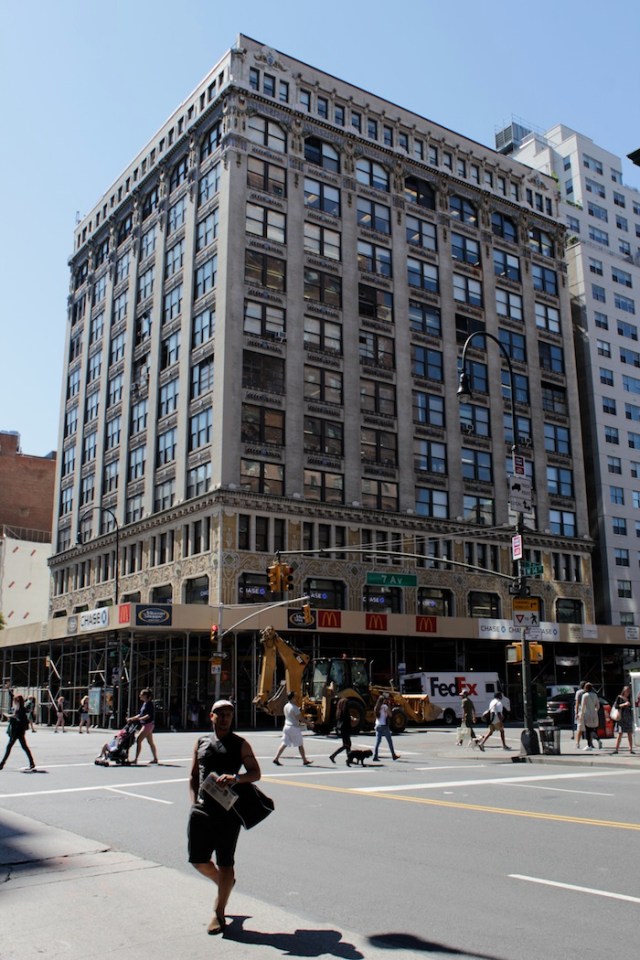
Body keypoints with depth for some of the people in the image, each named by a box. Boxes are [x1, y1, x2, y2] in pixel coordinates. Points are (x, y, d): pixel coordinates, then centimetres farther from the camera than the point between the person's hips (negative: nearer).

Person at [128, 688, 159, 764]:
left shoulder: (150, 703, -14)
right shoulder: (144, 703, 15)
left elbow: (149, 715, -22)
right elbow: (140, 714, 20)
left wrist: (139, 718, -28)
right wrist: (131, 718, 13)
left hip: (148, 724, -10)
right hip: (145, 724, 10)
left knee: (138, 740, -11)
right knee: (150, 742, 12)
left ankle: (136, 759, -10)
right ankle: (155, 759, 18)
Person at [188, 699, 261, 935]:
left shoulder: (240, 744, 2)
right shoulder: (201, 742, 12)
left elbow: (256, 773, -1)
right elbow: (193, 776, 17)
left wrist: (236, 778, -19)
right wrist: (194, 801, 4)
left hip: (228, 811, -4)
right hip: (201, 810, 4)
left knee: (225, 863, 1)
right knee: (198, 860, 7)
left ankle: (219, 913, 14)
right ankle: (223, 882, 37)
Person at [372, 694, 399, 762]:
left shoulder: (377, 707, 9)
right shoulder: (385, 706, -10)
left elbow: (377, 716, 12)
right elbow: (390, 714, -7)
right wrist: (389, 705, -4)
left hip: (378, 726, 6)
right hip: (384, 726, -6)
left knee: (377, 742, 4)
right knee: (390, 742, 7)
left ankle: (375, 756, -3)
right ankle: (393, 756, 14)